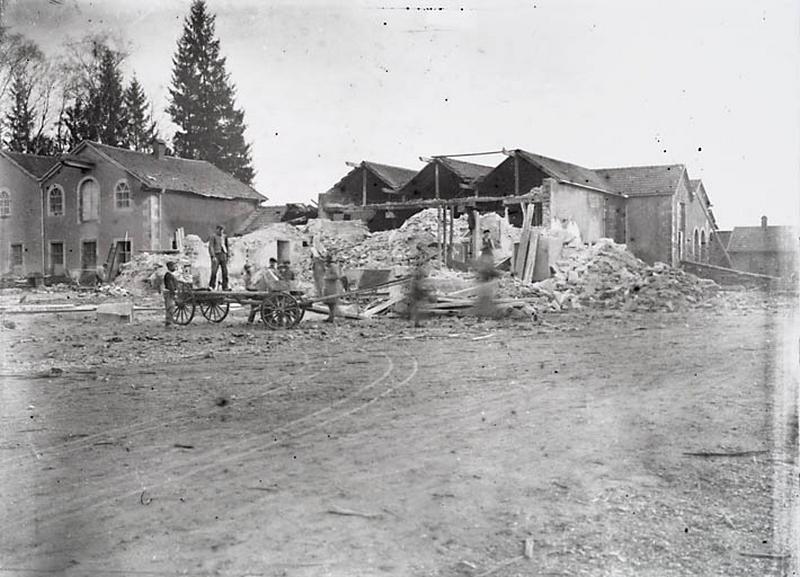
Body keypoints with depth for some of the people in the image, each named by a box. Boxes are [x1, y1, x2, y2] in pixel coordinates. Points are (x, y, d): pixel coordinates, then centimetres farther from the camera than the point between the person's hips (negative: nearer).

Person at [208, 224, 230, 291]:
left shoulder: (224, 237, 14)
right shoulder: (213, 236, -2)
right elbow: (210, 247, -8)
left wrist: (227, 256, 14)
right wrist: (213, 257, -17)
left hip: (223, 255, 5)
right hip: (216, 255, -5)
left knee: (225, 271, -3)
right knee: (214, 271, -14)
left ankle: (225, 287, -2)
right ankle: (211, 286, -4)